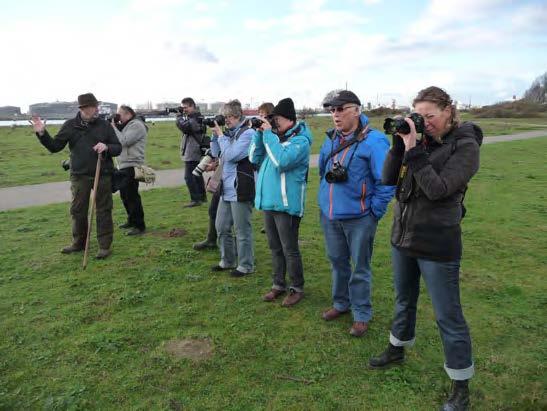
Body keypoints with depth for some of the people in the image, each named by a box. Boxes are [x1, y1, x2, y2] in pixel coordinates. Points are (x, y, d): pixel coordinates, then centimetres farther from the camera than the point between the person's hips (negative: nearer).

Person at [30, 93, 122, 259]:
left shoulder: (104, 125, 2)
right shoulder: (70, 125, 4)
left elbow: (118, 148, 4)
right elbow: (55, 146, 6)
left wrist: (106, 147, -16)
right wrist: (42, 133, -9)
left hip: (102, 175, -1)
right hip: (79, 175, 2)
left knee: (103, 210, 2)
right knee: (78, 210, 10)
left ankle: (105, 246, 11)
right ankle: (79, 242, 28)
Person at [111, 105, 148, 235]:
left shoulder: (136, 125, -11)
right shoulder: (126, 126, 20)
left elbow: (124, 141, -21)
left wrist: (114, 127, -9)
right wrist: (114, 127, 4)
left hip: (132, 166, -10)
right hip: (123, 166, 10)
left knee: (132, 196, -9)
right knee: (125, 195, 17)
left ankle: (139, 225, -3)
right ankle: (132, 220, 30)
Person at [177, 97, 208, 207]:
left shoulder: (195, 118, -17)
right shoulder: (196, 116, 13)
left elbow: (183, 126, -27)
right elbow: (185, 126, 16)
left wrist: (180, 116, -12)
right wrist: (182, 115, 2)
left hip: (191, 153, -10)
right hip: (196, 152, 10)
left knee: (189, 177, -8)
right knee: (197, 175, 17)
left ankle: (195, 199, -6)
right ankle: (202, 196, 25)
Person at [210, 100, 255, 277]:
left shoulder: (248, 133, -12)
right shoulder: (229, 133, 11)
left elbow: (230, 155, -20)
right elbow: (216, 152, 16)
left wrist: (220, 134, -10)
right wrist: (215, 134, 4)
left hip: (241, 189, -8)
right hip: (226, 189, 9)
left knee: (242, 230, 2)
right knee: (221, 227, 15)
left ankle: (246, 265, 17)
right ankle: (227, 261, 31)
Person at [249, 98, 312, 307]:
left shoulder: (300, 140, -11)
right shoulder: (274, 136, 11)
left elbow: (282, 161, -27)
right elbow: (254, 158, 7)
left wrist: (268, 134, -19)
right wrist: (259, 133, -2)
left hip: (286, 204, -7)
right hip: (268, 201, 7)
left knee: (289, 249, 3)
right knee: (275, 247, 17)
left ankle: (297, 288, 20)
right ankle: (278, 285, 31)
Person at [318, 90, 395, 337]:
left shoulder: (373, 141, -16)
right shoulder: (331, 138, 6)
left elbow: (386, 180, -17)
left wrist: (375, 212, -14)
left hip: (358, 217, -6)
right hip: (329, 215, 6)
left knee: (360, 268, 7)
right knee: (337, 261, 19)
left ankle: (362, 315, 24)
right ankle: (341, 303, 39)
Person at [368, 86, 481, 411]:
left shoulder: (465, 145, -12)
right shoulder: (421, 140, 4)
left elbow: (437, 189, -23)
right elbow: (389, 179, -2)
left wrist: (413, 149, -23)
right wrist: (400, 143, -13)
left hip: (437, 245, -6)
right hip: (403, 237, 6)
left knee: (448, 316, 4)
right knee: (404, 299, 23)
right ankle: (397, 350, 45)